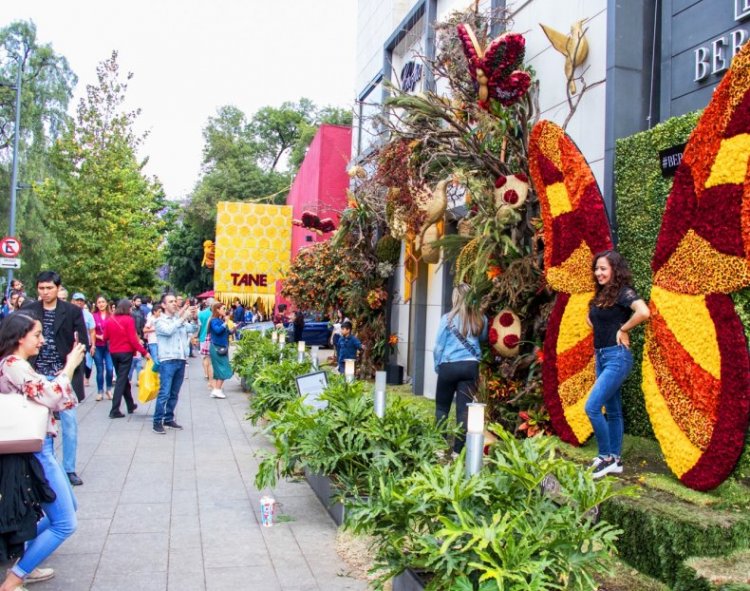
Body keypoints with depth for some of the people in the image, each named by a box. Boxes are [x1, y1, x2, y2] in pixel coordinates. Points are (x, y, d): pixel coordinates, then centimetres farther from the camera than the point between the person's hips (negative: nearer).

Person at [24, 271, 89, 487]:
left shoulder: (73, 311, -2)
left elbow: (84, 341, -1)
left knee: (70, 424, 3)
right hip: (38, 376, 1)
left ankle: (69, 469, 14)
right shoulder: (29, 311, 3)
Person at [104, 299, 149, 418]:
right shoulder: (129, 320, -12)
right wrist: (144, 352, -11)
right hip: (126, 352, -6)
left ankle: (130, 405, 28)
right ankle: (115, 410, -6)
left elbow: (105, 337, 7)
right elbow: (133, 339, -16)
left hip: (113, 352, 6)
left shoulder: (110, 320, 4)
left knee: (123, 378, 18)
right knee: (121, 380, -3)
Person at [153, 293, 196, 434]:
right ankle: (157, 422, -4)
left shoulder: (181, 319, 14)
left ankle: (169, 419, 21)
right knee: (164, 393, -10)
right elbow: (169, 331, -20)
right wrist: (183, 318, -23)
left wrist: (193, 318, -14)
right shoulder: (160, 321, -1)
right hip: (167, 361, -5)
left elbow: (193, 329, 4)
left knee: (174, 394, 11)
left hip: (181, 360, 5)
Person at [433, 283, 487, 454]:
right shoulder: (480, 319, 1)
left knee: (442, 408, 12)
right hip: (471, 366, 2)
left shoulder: (448, 318, -6)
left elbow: (438, 346, 0)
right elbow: (483, 338, 20)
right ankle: (458, 450, 8)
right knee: (464, 409, 5)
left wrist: (437, 365, 12)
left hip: (449, 366, -2)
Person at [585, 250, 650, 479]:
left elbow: (644, 312, -31)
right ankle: (615, 460, 22)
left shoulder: (623, 292, -12)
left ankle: (606, 457, 1)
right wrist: (601, 331, 11)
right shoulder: (600, 294, 11)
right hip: (601, 356, 9)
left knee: (592, 406, -13)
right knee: (612, 410, 13)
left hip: (617, 357, -9)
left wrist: (623, 329, -18)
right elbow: (590, 319, 30)